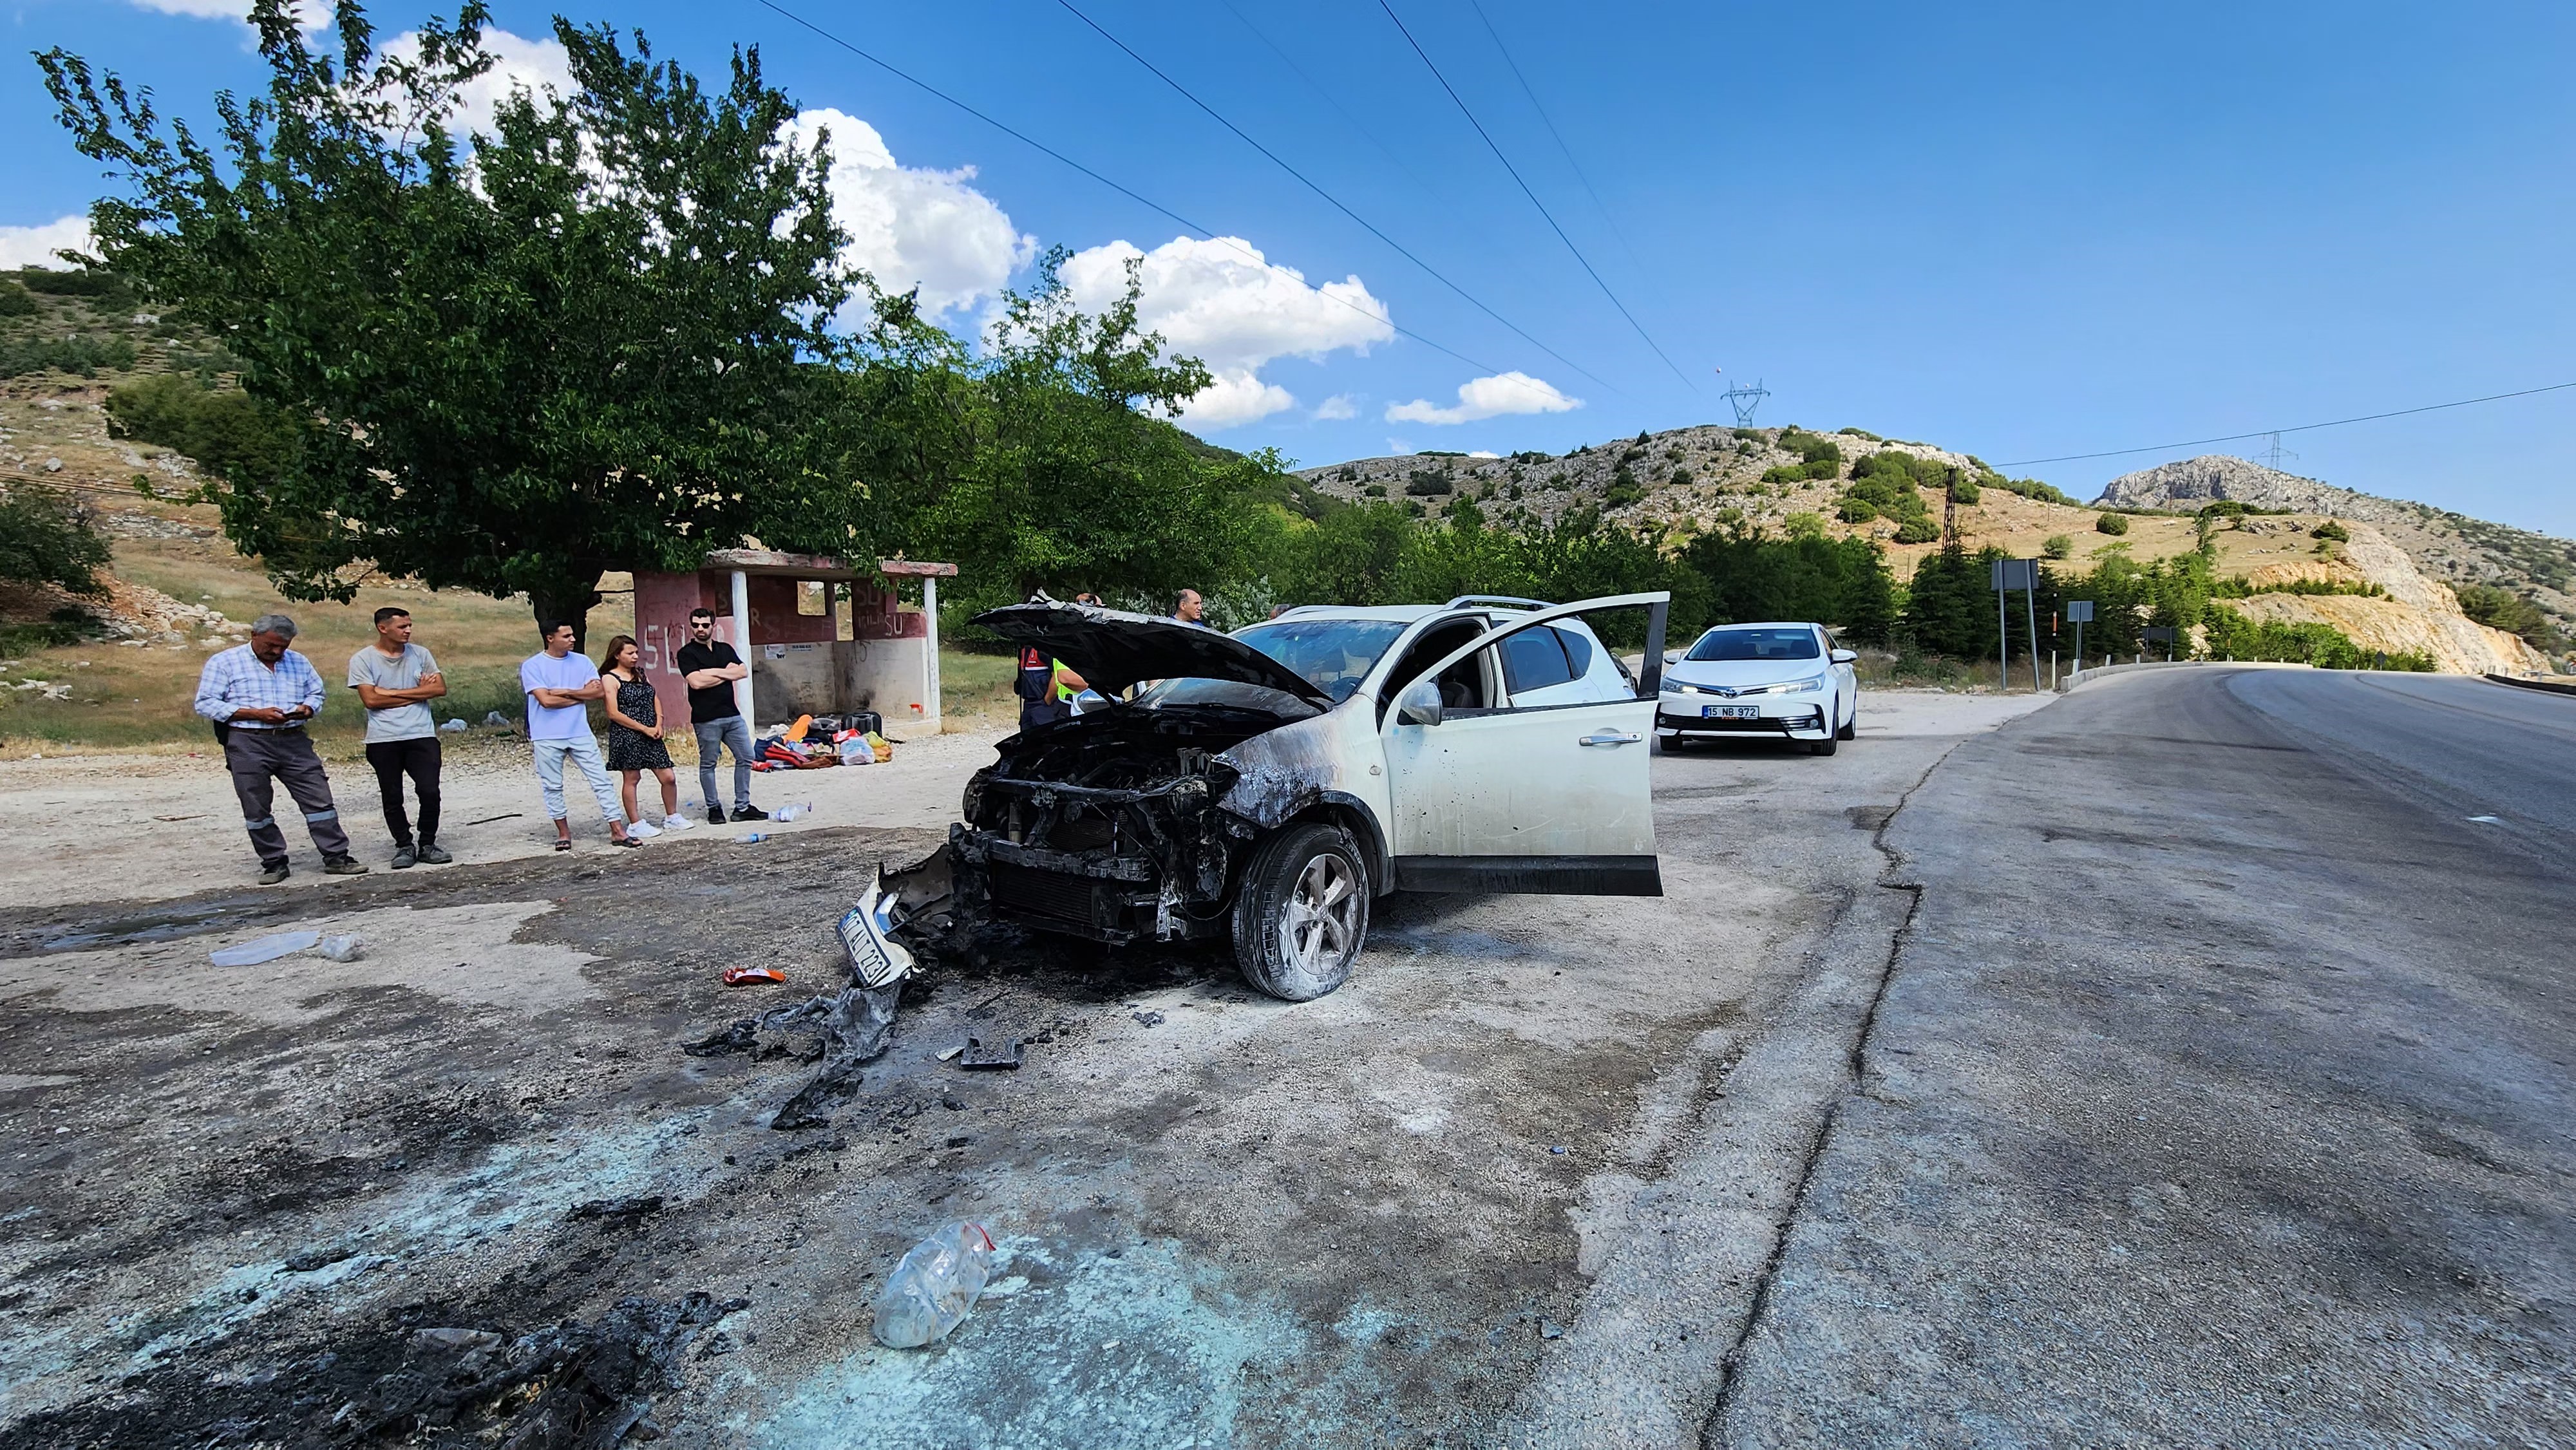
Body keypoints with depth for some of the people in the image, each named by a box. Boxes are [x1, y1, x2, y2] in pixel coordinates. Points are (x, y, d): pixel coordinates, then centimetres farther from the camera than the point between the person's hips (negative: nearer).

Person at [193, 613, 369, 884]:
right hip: (248, 744, -2)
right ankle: (273, 864, 15)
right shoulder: (224, 663, 1)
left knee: (320, 800, -2)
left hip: (294, 742, 3)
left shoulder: (299, 662, 14)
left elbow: (316, 694, 20)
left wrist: (307, 709, -4)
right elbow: (206, 704, -4)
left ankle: (336, 857, 3)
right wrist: (256, 714, -15)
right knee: (256, 810, 5)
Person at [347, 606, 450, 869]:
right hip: (383, 740, -1)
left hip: (422, 736, 1)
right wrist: (417, 693, -5)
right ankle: (404, 847, 18)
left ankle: (427, 845, 9)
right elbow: (371, 699, -9)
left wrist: (393, 693, -7)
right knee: (392, 798, 6)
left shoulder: (420, 654, 8)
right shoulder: (362, 659, -1)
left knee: (430, 792, -5)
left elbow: (440, 688, -2)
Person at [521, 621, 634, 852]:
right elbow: (546, 700, -16)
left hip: (580, 734, 2)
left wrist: (565, 692, -12)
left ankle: (617, 831, 0)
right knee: (553, 787, 8)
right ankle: (563, 832, 23)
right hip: (547, 739, -2)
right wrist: (582, 694, -7)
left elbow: (599, 691, -5)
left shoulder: (582, 662, 5)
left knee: (602, 781, -1)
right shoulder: (532, 666, -5)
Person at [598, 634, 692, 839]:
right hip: (626, 736, -6)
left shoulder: (640, 674, 15)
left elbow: (655, 699, 16)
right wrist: (644, 728, -13)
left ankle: (672, 817, 19)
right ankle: (635, 824, 11)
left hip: (651, 735, 6)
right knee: (631, 779, 2)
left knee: (668, 778, 4)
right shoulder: (610, 679, -6)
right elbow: (614, 714, -12)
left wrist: (658, 725, 0)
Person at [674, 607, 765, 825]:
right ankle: (714, 808, 15)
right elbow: (696, 682, -16)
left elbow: (743, 671, 1)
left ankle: (742, 807, 13)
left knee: (745, 758, 5)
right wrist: (727, 673, -5)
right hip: (706, 719, -5)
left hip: (732, 715, 5)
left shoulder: (725, 649, 15)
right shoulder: (686, 654, -1)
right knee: (708, 764, 4)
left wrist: (714, 672, -9)